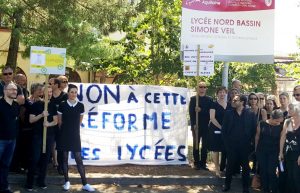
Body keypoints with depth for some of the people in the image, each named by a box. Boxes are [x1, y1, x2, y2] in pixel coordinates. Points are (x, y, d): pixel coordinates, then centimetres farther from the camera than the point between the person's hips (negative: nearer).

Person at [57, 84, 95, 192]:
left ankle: (85, 184, 1)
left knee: (79, 159, 0)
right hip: (64, 135, -1)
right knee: (65, 158, 6)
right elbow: (59, 122, 4)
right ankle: (67, 181, 18)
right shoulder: (62, 105, -5)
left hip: (75, 135, 1)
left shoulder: (80, 106, 0)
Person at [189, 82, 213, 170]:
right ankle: (196, 163, 13)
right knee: (196, 145, 5)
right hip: (196, 126, -1)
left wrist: (201, 110, -18)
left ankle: (203, 163, 12)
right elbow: (191, 113, -3)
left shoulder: (209, 99, 5)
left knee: (205, 145, 4)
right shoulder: (193, 99, 2)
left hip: (206, 126, 1)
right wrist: (194, 125, -10)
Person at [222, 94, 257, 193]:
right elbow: (224, 129, 3)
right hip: (231, 145, 1)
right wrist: (226, 141, -2)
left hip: (245, 145, -1)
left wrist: (249, 141, -4)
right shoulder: (228, 113, 2)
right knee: (230, 165, 9)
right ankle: (227, 184, 23)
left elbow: (254, 129, 0)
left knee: (245, 166, 8)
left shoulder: (251, 114, -2)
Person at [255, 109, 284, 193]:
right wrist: (256, 149, 9)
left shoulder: (280, 127, -9)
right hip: (261, 151, 2)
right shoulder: (262, 124, -8)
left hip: (274, 153, -1)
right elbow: (257, 137, 3)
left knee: (271, 172, -5)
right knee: (263, 171, 8)